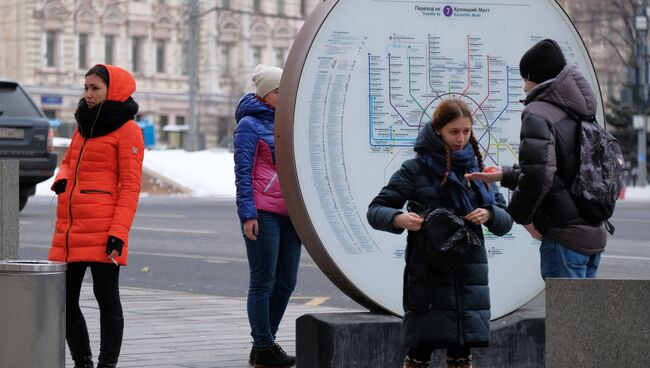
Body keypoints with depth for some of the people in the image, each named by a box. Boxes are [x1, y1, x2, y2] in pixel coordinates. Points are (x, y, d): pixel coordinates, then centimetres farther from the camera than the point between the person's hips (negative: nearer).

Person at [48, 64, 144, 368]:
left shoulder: (126, 129, -5)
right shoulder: (84, 125, 17)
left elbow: (130, 186, -9)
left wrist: (118, 231, -17)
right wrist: (61, 179, 3)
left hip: (102, 229, -8)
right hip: (68, 229, 8)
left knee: (106, 297, -1)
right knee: (65, 300, 9)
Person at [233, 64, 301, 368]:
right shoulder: (250, 124, -5)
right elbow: (243, 172, -9)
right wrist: (248, 214, -15)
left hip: (289, 212, 7)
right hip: (263, 213, -7)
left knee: (286, 281, 9)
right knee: (264, 282, -2)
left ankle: (266, 341, 20)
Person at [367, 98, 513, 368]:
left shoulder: (476, 168, 12)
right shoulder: (416, 169, 0)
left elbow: (505, 221, 14)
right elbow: (375, 210, 0)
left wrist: (489, 214, -9)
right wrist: (398, 219, -22)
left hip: (469, 272, 4)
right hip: (427, 272, -4)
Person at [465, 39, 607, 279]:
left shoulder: (538, 113, -11)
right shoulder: (577, 115, 15)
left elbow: (538, 173, -24)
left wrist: (522, 214, -8)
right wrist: (505, 175, 25)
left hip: (565, 236, -8)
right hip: (594, 234, 9)